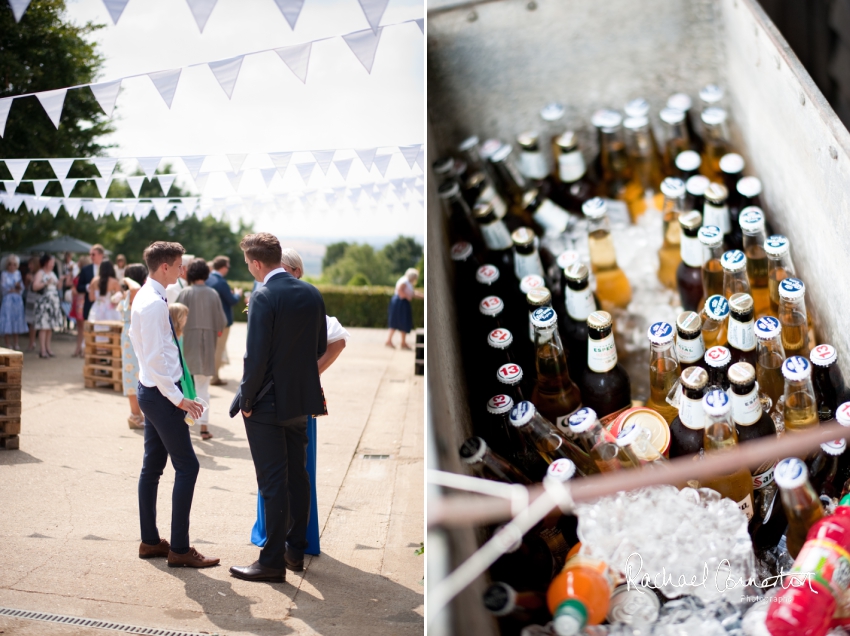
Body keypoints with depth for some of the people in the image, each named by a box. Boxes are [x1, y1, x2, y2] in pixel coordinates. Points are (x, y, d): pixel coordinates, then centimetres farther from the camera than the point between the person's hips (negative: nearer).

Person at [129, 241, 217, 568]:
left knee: (153, 466, 14)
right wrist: (178, 398, -19)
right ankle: (179, 549, -2)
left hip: (153, 391, 10)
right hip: (161, 393, -10)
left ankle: (150, 541, 23)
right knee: (187, 466, -6)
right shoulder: (153, 303, -20)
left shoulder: (147, 297, 11)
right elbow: (154, 360, -22)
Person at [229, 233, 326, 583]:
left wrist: (246, 401, -9)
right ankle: (296, 550, 27)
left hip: (268, 402, -7)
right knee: (298, 475, 17)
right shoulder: (312, 294, 3)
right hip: (302, 398, 7)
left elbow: (256, 357, -20)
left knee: (273, 482, -1)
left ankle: (273, 561, 6)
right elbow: (321, 346, 10)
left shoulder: (264, 298, -18)